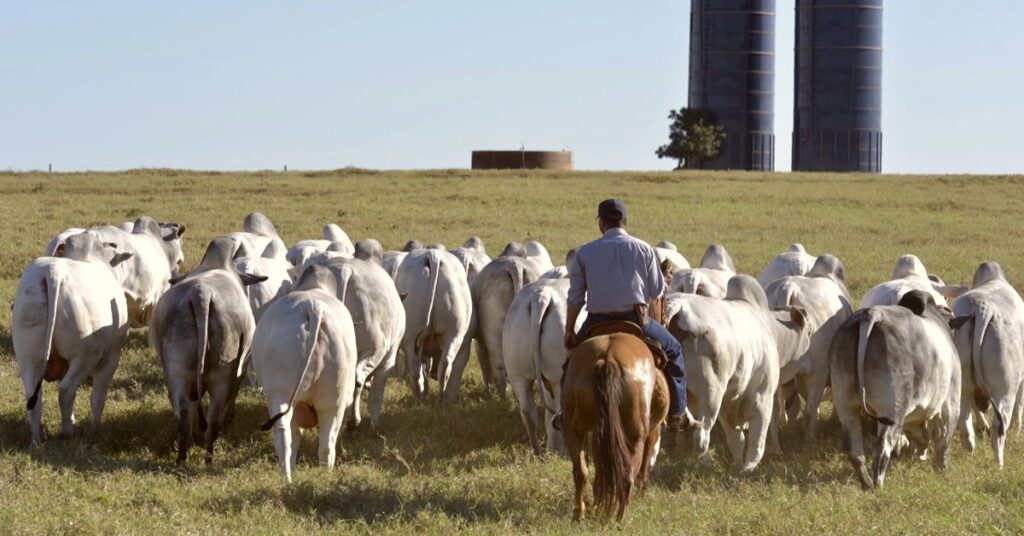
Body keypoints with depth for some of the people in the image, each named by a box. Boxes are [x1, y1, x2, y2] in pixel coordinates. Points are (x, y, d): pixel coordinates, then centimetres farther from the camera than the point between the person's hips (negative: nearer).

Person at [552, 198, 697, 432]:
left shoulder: (584, 253, 5)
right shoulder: (644, 249, 5)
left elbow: (575, 298, 6)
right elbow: (656, 293, 6)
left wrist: (569, 331, 15)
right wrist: (659, 323, 21)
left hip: (597, 322, 1)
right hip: (636, 318, -1)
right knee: (672, 351, 20)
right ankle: (677, 414, 16)